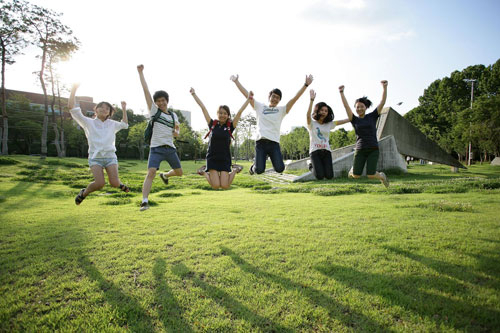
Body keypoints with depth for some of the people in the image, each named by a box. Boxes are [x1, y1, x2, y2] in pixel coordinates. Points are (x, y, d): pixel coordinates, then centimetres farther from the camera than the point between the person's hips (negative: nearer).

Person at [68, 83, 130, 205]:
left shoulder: (112, 124, 15)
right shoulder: (89, 122, 7)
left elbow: (124, 124, 34)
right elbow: (71, 108, 0)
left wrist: (124, 109, 26)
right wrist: (73, 90, -4)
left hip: (110, 156, 2)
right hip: (95, 157, -2)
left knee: (114, 183, -15)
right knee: (100, 183, -22)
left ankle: (119, 183, 24)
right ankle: (84, 192, 10)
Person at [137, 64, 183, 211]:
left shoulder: (173, 115, 13)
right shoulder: (154, 111, 2)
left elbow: (176, 134, 19)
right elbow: (146, 91, -5)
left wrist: (176, 131, -5)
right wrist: (141, 73, -9)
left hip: (170, 148, 5)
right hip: (156, 148, -5)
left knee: (179, 172, 16)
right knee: (151, 172, -23)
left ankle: (165, 175, 49)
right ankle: (144, 201, -24)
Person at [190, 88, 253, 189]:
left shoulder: (230, 126, 1)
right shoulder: (212, 124, 2)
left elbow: (240, 112, -5)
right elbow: (203, 108, 3)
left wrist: (249, 99, -9)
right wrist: (193, 94, 7)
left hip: (225, 159, 0)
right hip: (212, 158, 0)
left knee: (225, 186, -7)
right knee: (215, 186, -9)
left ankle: (235, 170, 22)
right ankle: (204, 172, 21)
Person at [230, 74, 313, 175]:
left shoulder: (282, 110, 17)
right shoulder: (260, 107, 17)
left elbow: (295, 98, 8)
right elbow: (246, 94, 15)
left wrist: (306, 84, -1)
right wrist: (236, 81, 11)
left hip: (274, 143, 1)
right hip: (260, 142, -1)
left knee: (279, 169, -15)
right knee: (259, 170, -12)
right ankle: (254, 167, 26)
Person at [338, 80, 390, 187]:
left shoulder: (372, 116, 6)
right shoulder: (354, 120, 5)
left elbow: (382, 102, -1)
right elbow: (346, 106, -4)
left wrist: (384, 88, -9)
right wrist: (341, 92, -11)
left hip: (373, 149, -1)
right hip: (360, 150, 1)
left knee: (371, 175, -10)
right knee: (355, 176, 3)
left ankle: (382, 176, 25)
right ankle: (354, 168, 40)